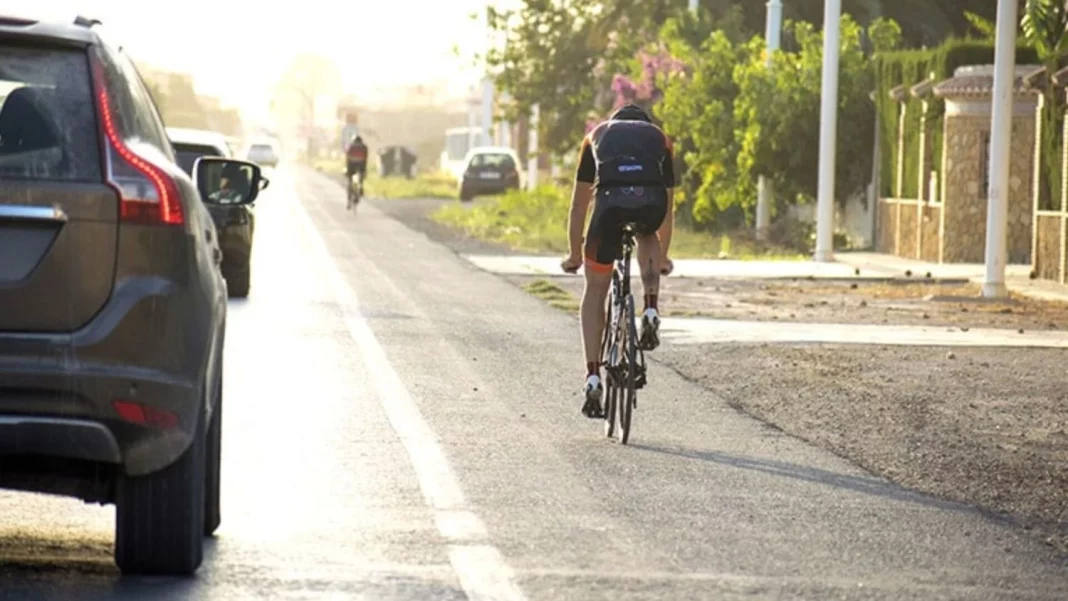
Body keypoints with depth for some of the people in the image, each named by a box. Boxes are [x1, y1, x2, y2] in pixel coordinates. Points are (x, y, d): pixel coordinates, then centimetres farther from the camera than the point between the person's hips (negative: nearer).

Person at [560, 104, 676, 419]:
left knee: (595, 291, 16)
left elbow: (579, 205, 39)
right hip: (652, 201, 1)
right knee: (647, 236, 39)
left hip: (611, 200, -1)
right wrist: (662, 256, 58)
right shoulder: (660, 139, 36)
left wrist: (574, 256, 49)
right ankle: (651, 312, 17)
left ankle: (593, 378, 8)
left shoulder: (598, 135, 35)